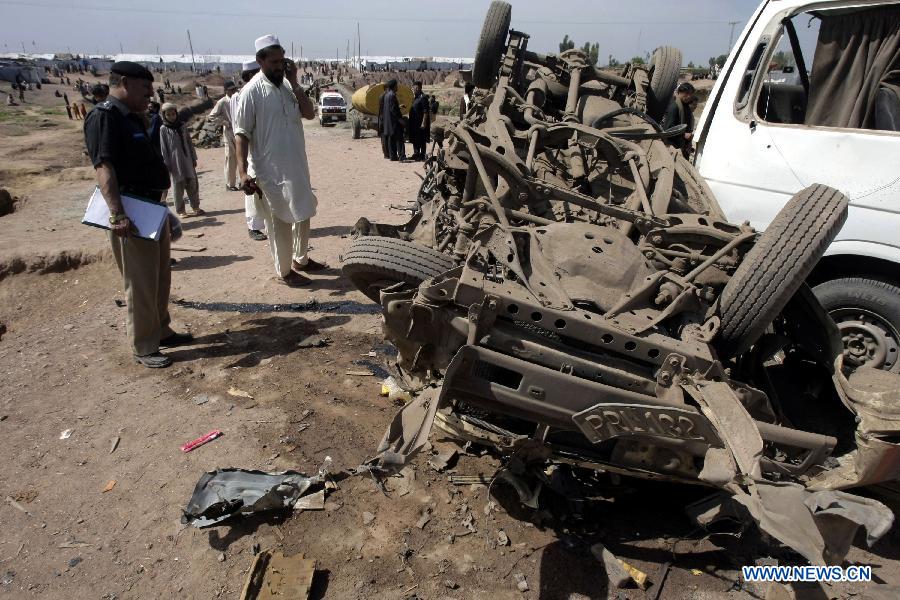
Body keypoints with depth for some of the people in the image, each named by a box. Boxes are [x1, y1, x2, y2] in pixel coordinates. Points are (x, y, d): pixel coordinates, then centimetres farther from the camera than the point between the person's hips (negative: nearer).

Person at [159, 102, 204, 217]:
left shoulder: (182, 126, 7)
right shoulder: (163, 130, -3)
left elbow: (189, 143, 12)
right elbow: (163, 148, -4)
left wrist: (194, 158, 10)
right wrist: (167, 164, -8)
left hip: (187, 160, 3)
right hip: (175, 163, -3)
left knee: (192, 184, 5)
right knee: (178, 186, 2)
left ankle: (195, 207, 16)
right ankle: (180, 210, 10)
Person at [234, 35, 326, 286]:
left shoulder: (287, 86, 7)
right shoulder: (252, 91, -12)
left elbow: (310, 113, -2)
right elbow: (241, 133, -15)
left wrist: (294, 83, -9)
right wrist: (243, 172, -22)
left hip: (297, 166, 7)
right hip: (270, 171, -7)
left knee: (303, 214, 18)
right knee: (279, 221, 3)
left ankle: (301, 259, 36)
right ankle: (285, 270, 17)